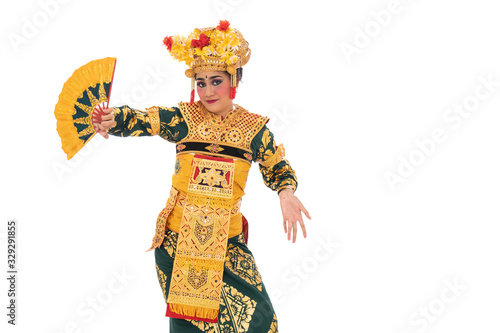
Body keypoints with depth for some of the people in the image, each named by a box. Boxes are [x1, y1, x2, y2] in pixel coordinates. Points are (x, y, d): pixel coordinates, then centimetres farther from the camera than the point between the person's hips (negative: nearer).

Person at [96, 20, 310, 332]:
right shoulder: (184, 118, -2)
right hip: (177, 240, 0)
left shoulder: (253, 128, 1)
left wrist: (286, 193, -11)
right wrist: (112, 119, -34)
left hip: (227, 243, 1)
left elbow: (279, 169, 10)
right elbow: (140, 120, -12)